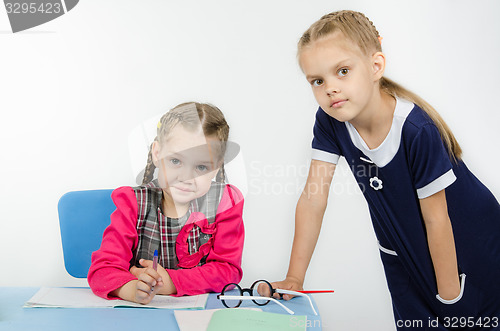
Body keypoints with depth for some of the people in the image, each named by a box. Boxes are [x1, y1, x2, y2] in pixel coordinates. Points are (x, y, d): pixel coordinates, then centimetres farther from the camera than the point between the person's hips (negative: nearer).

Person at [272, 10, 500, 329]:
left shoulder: (417, 131, -32)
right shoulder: (329, 122, -17)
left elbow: (436, 219, -23)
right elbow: (313, 198, -15)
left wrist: (449, 297, -12)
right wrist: (294, 278, -15)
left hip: (468, 244, -4)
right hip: (403, 252, 4)